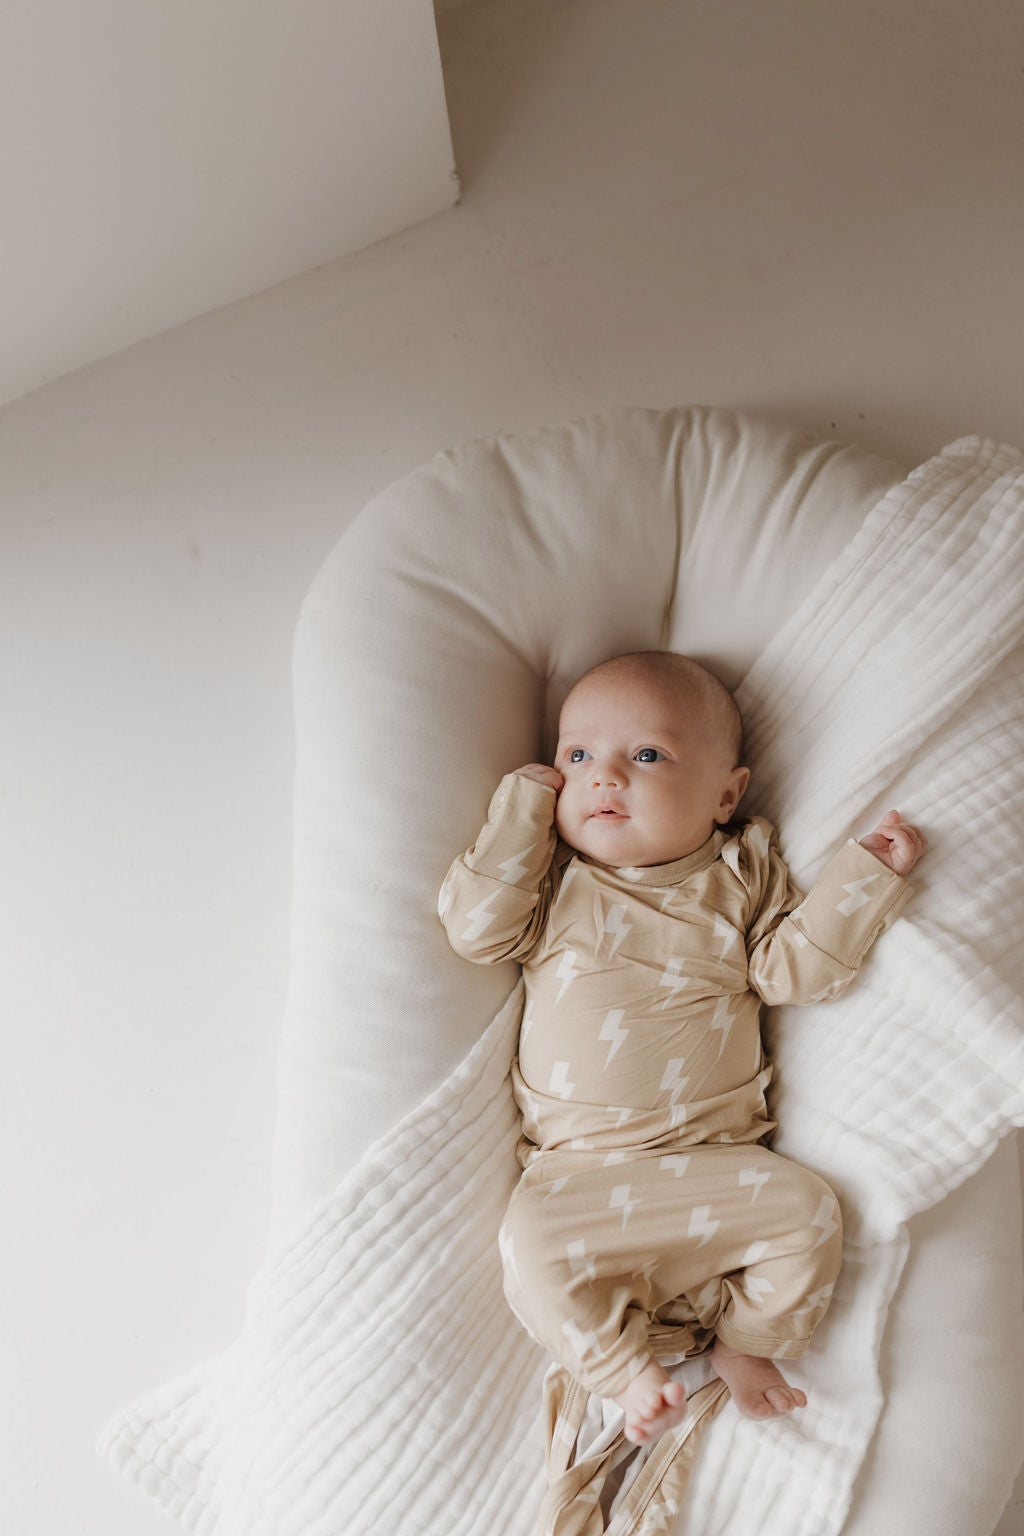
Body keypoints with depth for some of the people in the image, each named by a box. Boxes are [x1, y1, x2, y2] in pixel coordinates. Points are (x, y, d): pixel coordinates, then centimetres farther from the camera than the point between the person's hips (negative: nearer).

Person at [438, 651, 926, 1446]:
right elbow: (477, 928, -10)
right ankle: (628, 1367, 1)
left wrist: (867, 874, -7)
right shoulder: (553, 875, 3)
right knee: (534, 1241, -25)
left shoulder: (743, 873, 5)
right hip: (579, 1165, -1)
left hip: (717, 1154, 1)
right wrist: (525, 808, -9)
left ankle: (742, 1338, 11)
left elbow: (793, 968, 1)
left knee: (807, 1210, -16)